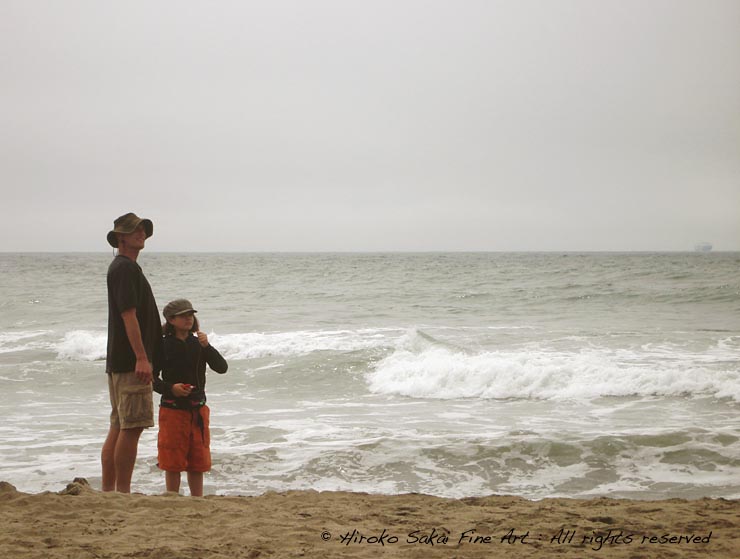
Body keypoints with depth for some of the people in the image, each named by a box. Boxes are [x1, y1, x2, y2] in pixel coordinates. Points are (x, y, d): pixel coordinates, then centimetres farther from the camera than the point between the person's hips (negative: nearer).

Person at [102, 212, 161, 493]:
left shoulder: (125, 267, 20)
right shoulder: (125, 267, -11)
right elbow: (128, 314, -20)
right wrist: (141, 357, -24)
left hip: (119, 361, 10)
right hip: (130, 361, -10)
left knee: (119, 427, 11)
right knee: (131, 427, -8)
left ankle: (108, 491, 15)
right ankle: (122, 493, -6)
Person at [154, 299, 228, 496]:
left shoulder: (198, 344, 6)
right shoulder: (163, 345, -3)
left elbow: (222, 368, -5)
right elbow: (152, 378, -2)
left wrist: (206, 346, -17)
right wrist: (170, 388, -18)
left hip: (198, 408, 3)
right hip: (172, 408, -3)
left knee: (198, 462, 7)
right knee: (173, 463, 1)